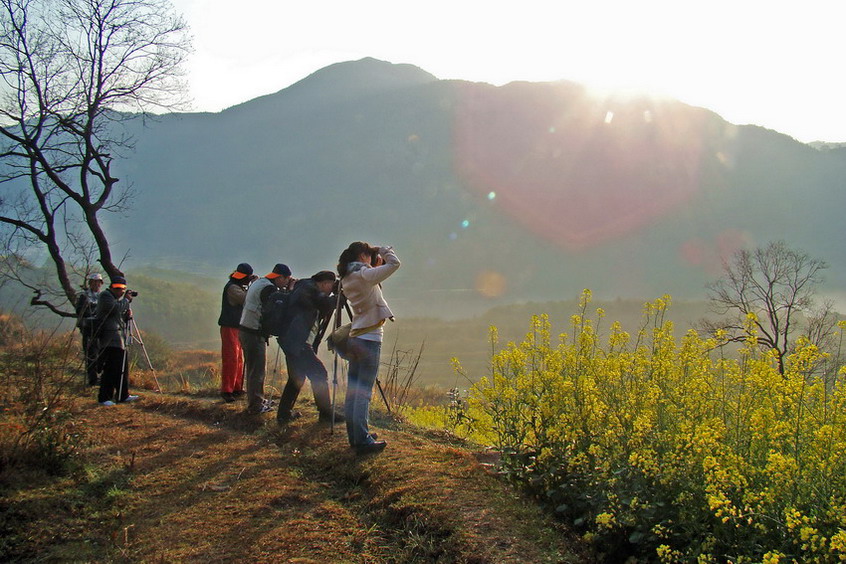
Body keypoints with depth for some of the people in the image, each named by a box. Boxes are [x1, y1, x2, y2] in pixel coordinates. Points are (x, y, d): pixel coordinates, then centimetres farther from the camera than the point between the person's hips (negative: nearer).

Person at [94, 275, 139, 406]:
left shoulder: (118, 298, 18)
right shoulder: (105, 296, -7)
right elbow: (115, 309, -22)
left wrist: (128, 315, 1)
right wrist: (125, 299, -8)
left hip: (120, 340, 9)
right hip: (109, 340, -9)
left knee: (123, 368, 10)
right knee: (110, 369, -10)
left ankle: (123, 396, 18)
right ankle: (104, 398, -5)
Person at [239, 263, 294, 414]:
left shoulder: (258, 283, 14)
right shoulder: (268, 288, -17)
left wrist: (285, 290, 7)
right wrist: (289, 289, -8)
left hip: (246, 330, 10)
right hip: (254, 333, -10)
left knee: (254, 368, 19)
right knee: (257, 370, -3)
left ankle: (257, 401, 29)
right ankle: (256, 406, 2)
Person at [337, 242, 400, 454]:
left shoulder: (347, 279, 11)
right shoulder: (364, 275, -13)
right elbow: (394, 264, -17)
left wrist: (377, 258, 16)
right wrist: (384, 250, 1)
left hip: (354, 338, 9)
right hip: (369, 339, -9)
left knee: (353, 390, 11)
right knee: (363, 392, -7)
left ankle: (354, 436, 19)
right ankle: (362, 440, -4)